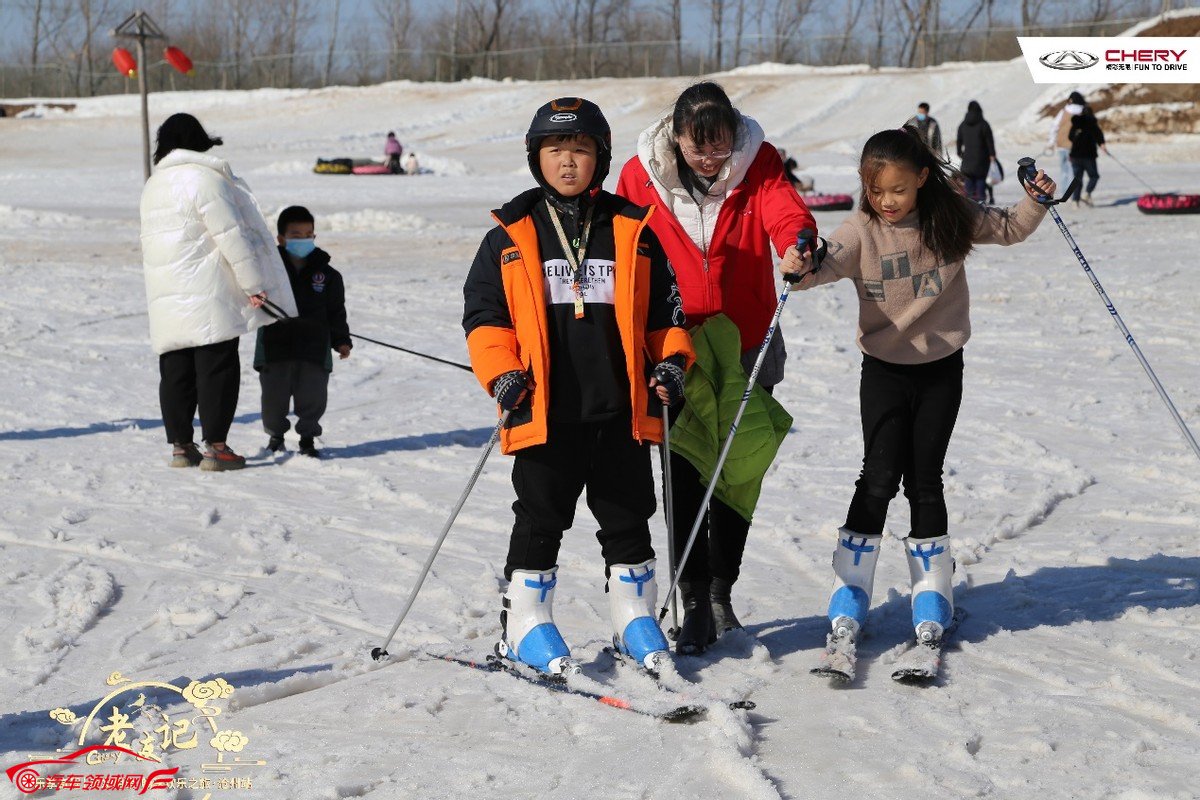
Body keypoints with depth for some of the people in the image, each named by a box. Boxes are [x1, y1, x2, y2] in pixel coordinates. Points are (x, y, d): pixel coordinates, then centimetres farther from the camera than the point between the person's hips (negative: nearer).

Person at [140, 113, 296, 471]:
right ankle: (215, 446, -6)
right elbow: (230, 235, -14)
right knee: (217, 368, -4)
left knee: (175, 371, 9)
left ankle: (180, 445, 12)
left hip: (166, 300, 8)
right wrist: (254, 283, -10)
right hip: (208, 298, -8)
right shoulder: (203, 178, -10)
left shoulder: (153, 185, 16)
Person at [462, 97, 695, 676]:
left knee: (627, 517, 9)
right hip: (545, 411, -1)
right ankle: (525, 626, 13)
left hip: (620, 410, 2)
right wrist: (502, 375, -9)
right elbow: (484, 314, 4)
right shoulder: (511, 237, 4)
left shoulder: (633, 231, 8)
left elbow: (665, 306, 13)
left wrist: (671, 360, -2)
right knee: (540, 519, 4)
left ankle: (634, 618, 22)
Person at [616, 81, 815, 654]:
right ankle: (695, 605, 4)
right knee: (685, 480, -4)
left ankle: (722, 595, 27)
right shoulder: (642, 174, -8)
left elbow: (784, 209, -25)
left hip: (747, 351, 1)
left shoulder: (758, 161, -7)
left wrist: (796, 243, -49)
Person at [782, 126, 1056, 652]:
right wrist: (805, 269, -51)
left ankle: (931, 596, 18)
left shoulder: (952, 219, -3)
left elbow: (1009, 230, 13)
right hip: (884, 371, -1)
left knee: (924, 480, 6)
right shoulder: (862, 232, -11)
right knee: (880, 476, -6)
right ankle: (850, 593, 3)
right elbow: (829, 263, -29)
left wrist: (1035, 201, -5)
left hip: (941, 370, 1)